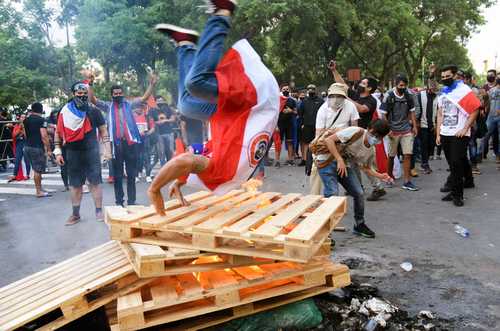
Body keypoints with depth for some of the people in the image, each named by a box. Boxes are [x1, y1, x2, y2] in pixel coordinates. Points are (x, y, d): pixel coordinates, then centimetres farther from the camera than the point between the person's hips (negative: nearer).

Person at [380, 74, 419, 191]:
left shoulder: (408, 96, 5)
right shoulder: (389, 96, -7)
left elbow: (412, 112, 15)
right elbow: (383, 114, -6)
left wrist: (414, 126, 9)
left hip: (406, 130, 3)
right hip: (393, 131, -3)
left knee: (407, 155, -2)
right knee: (391, 156, 6)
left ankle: (407, 181, 2)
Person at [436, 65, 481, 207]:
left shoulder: (464, 90, -7)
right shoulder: (442, 93, 13)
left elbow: (475, 110, -9)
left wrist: (465, 129, -14)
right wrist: (438, 134, 10)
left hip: (459, 135, -6)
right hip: (445, 134, 6)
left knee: (456, 164, -7)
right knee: (452, 164, 11)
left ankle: (457, 194, 3)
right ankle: (456, 191, 19)